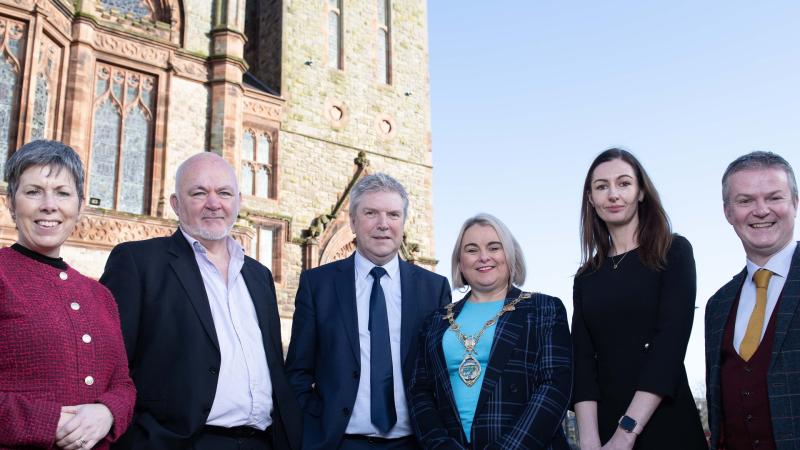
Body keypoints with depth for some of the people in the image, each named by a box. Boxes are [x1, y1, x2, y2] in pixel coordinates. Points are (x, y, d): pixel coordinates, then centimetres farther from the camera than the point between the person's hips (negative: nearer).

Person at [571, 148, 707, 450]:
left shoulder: (674, 252, -2)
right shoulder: (586, 277, 8)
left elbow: (671, 340, -13)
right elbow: (583, 358, 0)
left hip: (666, 424, -3)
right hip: (604, 423, 3)